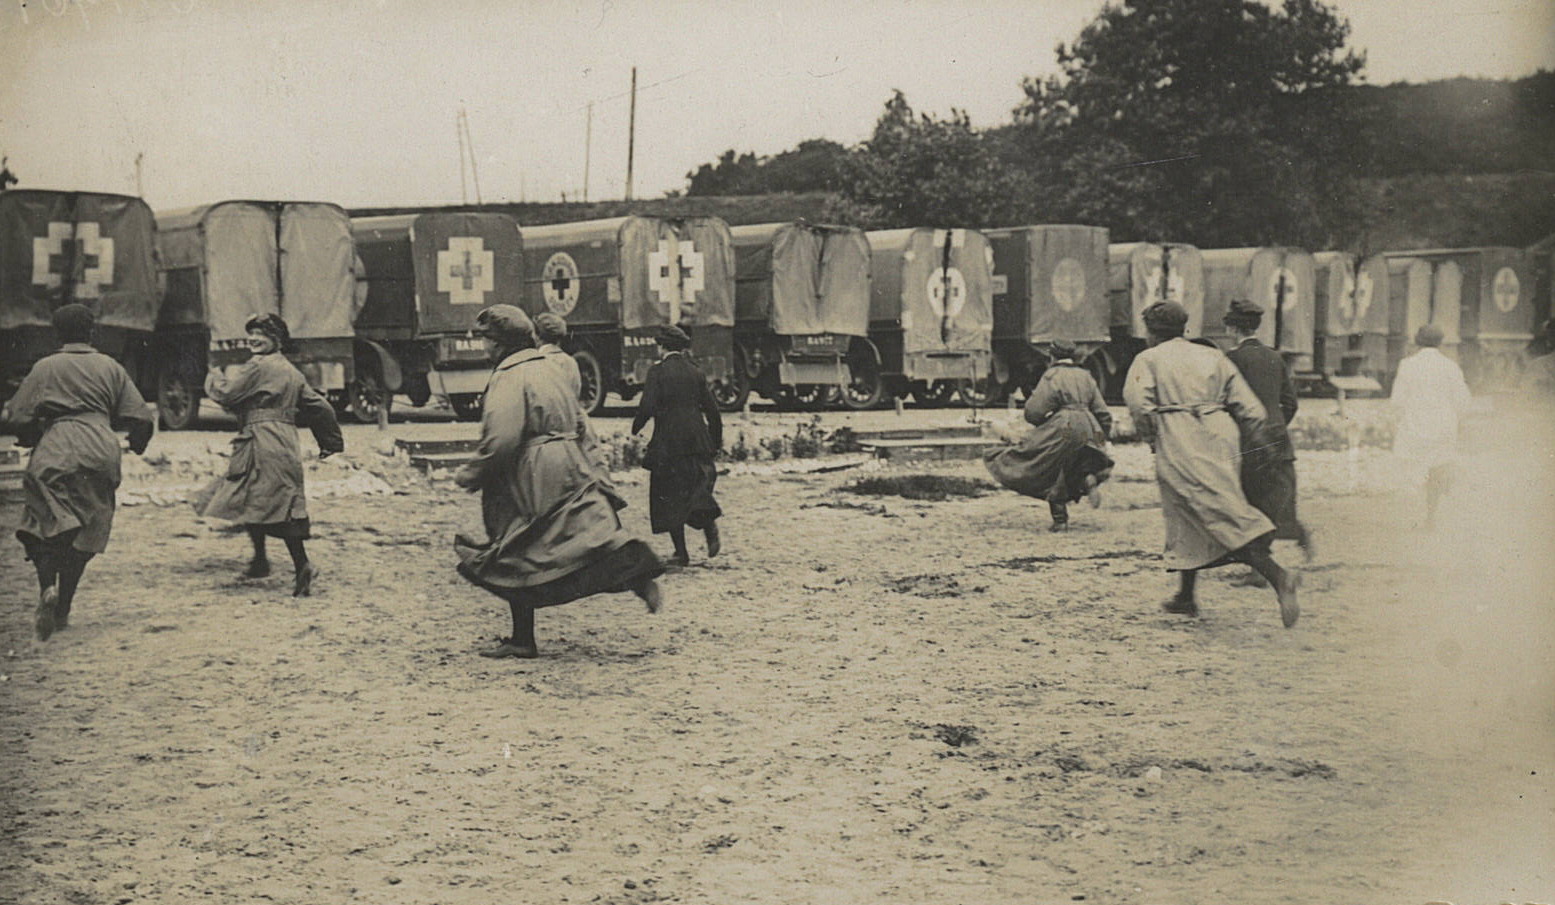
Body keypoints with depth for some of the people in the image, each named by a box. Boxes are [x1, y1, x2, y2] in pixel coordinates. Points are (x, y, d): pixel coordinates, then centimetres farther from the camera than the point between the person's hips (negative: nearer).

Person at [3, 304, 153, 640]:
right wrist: (137, 445, 26)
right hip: (101, 453, 2)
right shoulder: (110, 367, 9)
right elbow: (139, 417, 6)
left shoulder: (45, 368, 4)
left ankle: (48, 585, -25)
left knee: (44, 525, 2)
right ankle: (63, 610, 11)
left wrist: (32, 439, 22)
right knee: (85, 533, 9)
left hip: (55, 452, -2)